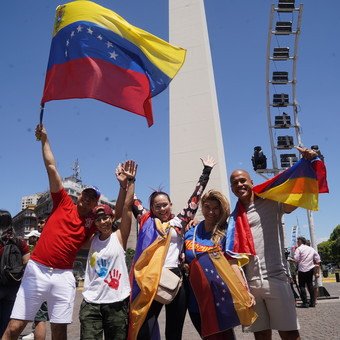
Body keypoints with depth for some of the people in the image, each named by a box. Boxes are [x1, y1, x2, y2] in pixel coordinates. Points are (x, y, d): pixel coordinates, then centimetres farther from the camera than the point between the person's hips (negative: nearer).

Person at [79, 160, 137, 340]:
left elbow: (127, 207, -12)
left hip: (117, 303, -2)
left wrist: (130, 181, -17)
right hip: (90, 303, 2)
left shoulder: (119, 237, -3)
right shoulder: (92, 239, 7)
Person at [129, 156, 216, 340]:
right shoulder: (147, 222, 10)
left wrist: (206, 171, 13)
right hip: (152, 279, -1)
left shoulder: (179, 222, 10)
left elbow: (195, 198, 12)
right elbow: (132, 201, 13)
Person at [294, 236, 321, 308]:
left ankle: (305, 303, -5)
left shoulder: (298, 249, -6)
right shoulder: (311, 249, 13)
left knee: (302, 286, -1)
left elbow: (296, 259, -14)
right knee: (310, 285, 12)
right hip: (311, 269, 6)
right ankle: (312, 302, 15)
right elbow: (318, 259, 14)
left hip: (302, 269, -6)